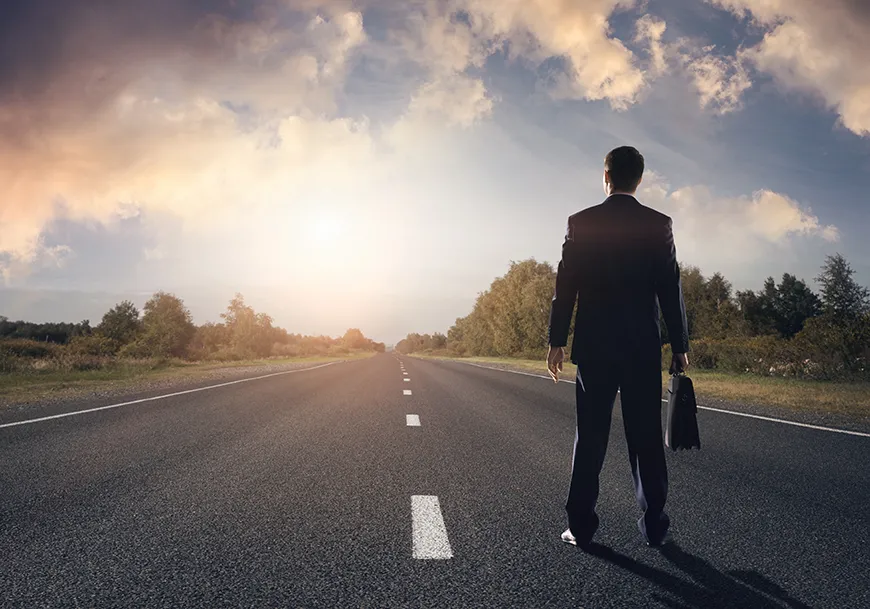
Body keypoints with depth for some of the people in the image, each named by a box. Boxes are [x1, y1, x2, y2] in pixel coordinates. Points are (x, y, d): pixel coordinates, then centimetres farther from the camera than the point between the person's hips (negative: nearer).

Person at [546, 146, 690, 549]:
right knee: (646, 437, 8)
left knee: (590, 436, 5)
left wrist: (557, 341, 4)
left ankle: (581, 526, 9)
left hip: (594, 345, 0)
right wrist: (680, 345, 7)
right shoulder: (659, 225, 0)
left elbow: (566, 286, -2)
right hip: (643, 346, 1)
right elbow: (670, 289, 0)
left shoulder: (581, 222, -1)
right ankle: (653, 525, 15)